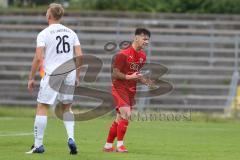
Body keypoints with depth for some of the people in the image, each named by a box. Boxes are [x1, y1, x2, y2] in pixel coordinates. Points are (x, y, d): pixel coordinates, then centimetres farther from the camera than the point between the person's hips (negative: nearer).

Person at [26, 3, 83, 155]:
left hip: (52, 75, -4)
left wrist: (31, 78, -2)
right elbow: (79, 56, 5)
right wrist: (77, 77, 14)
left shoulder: (44, 34, -3)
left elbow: (38, 58, -10)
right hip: (70, 75, 4)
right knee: (67, 108, 19)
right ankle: (71, 138, -1)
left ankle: (38, 145, 3)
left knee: (42, 108, 4)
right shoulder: (71, 33, 10)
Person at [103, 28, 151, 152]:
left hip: (131, 90, 8)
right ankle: (120, 145, -12)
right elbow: (115, 73, -14)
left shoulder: (142, 56, 8)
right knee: (126, 114, -20)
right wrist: (129, 77, -28)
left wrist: (143, 80, 1)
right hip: (119, 87, -8)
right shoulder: (123, 54, -16)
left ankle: (108, 146, 21)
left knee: (120, 119, 11)